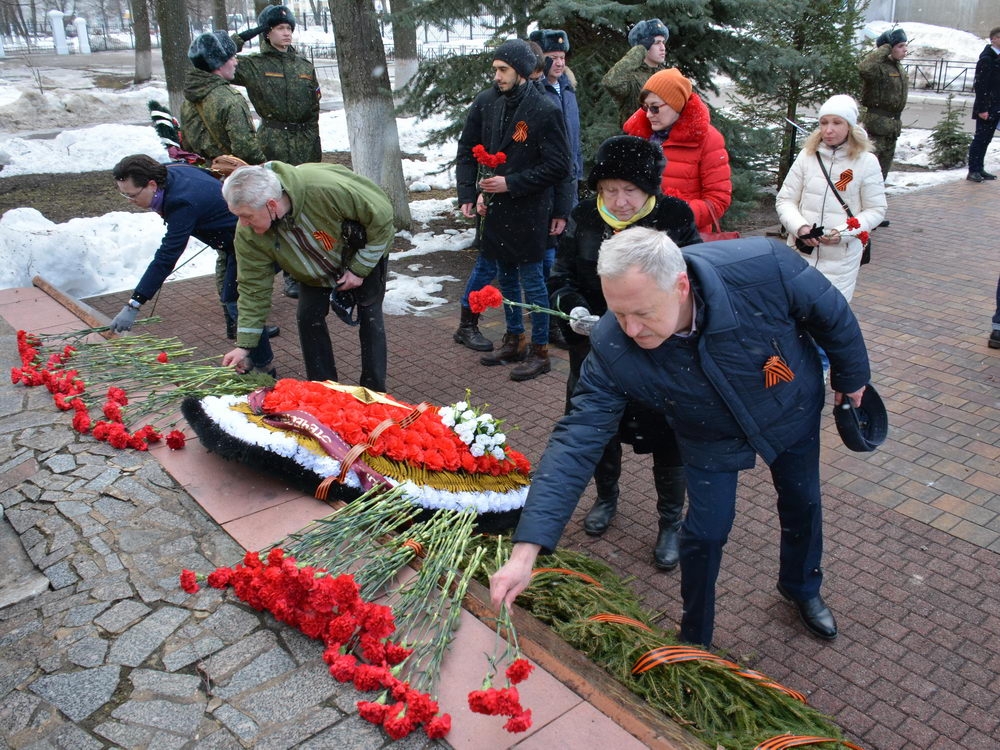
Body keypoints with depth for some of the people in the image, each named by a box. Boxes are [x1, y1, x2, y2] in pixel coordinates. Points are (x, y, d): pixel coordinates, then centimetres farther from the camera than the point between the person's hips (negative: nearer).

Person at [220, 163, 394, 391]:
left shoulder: (327, 188, -44)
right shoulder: (247, 234, -28)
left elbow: (381, 214, -30)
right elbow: (253, 288, -17)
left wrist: (360, 268, -24)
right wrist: (244, 345, -18)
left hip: (365, 253, -4)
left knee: (370, 316, -5)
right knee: (308, 317, -5)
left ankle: (375, 393, 8)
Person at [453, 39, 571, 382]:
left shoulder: (545, 110, -13)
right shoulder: (486, 102, 3)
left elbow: (558, 166, -14)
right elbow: (467, 149, 11)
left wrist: (511, 183, -17)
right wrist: (470, 193, 0)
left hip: (529, 209, -6)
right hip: (496, 204, 6)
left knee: (531, 278, 1)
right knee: (505, 274, 15)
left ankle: (540, 350, 14)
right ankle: (514, 340, 31)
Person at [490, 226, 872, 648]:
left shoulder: (764, 266, -41)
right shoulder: (612, 349, -37)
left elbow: (832, 314, -20)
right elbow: (577, 440, -36)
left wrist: (851, 377, -1)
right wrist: (525, 553, -43)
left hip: (793, 412, 2)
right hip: (711, 440, -1)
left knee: (802, 504, 21)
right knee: (706, 532, 2)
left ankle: (802, 588, 54)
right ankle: (694, 643, 31)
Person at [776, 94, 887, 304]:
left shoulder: (866, 162, 0)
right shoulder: (807, 155, 4)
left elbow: (876, 211, 2)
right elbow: (785, 200, 6)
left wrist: (844, 232, -14)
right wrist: (800, 227, -13)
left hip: (842, 258, -2)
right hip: (802, 251, 2)